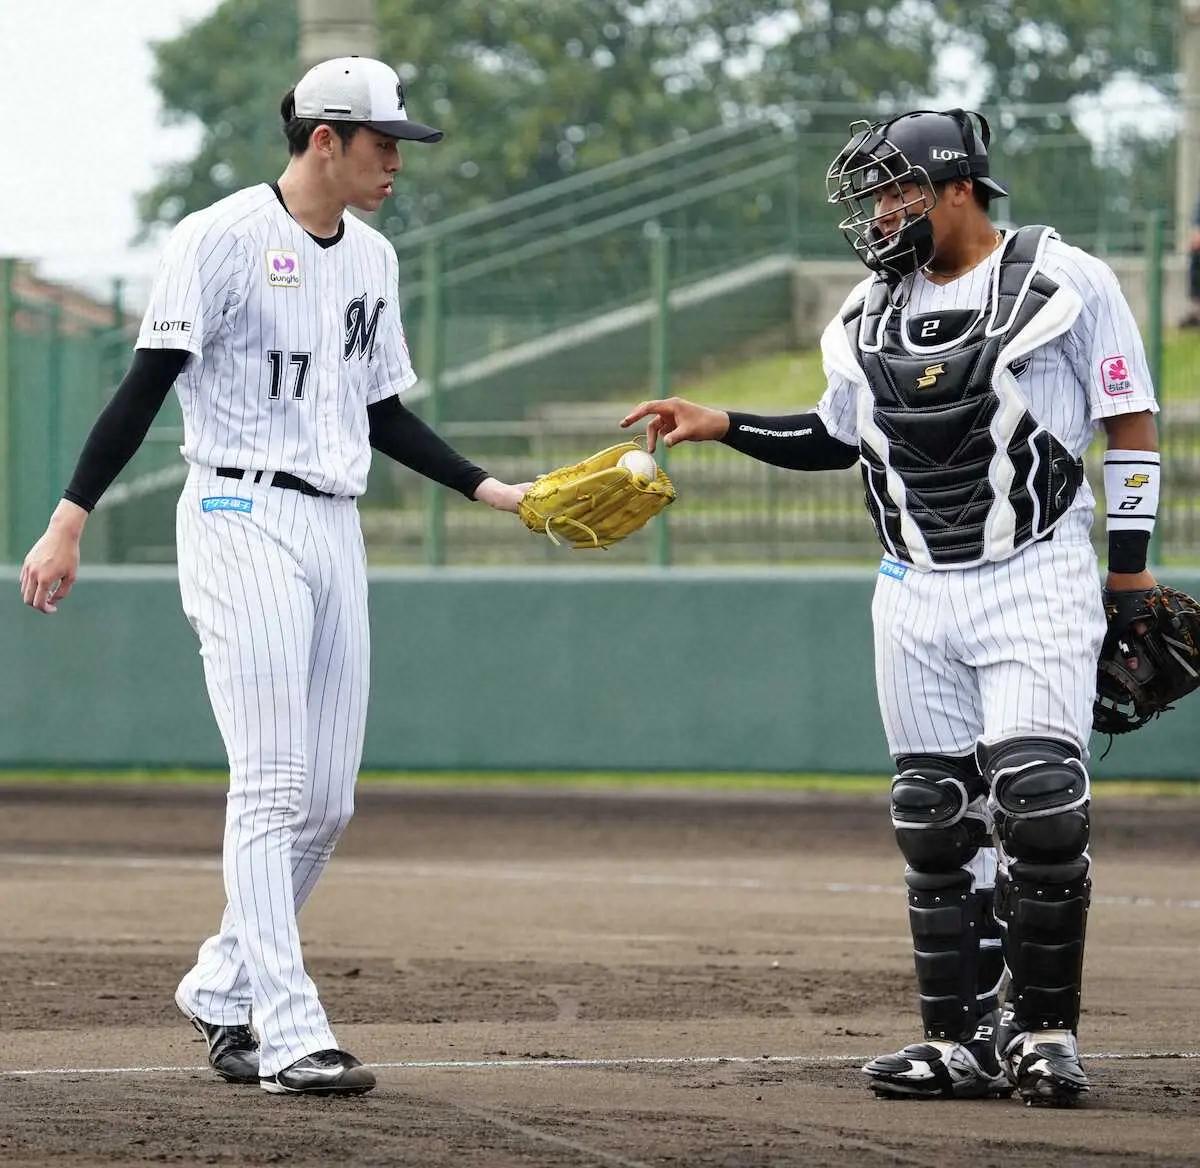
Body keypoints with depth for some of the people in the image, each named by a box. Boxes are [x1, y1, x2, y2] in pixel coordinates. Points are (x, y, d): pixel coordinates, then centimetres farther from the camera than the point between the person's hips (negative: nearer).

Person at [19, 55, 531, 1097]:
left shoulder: (373, 258, 15)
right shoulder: (222, 240, -8)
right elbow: (146, 386, -11)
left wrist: (491, 490, 14)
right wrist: (71, 519, -17)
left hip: (336, 531, 8)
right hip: (243, 521, -8)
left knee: (327, 801, 6)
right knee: (272, 785, -12)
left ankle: (222, 990, 22)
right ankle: (291, 1034, -15)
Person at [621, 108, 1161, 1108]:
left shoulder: (1065, 282, -5)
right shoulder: (871, 315, 12)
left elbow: (1131, 423, -3)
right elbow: (837, 438, 24)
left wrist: (1130, 567, -7)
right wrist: (722, 427, 11)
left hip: (1036, 578, -6)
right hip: (915, 594, 6)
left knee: (1037, 799, -15)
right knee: (936, 818, 3)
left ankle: (1045, 1032, -5)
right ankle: (962, 1042, 8)